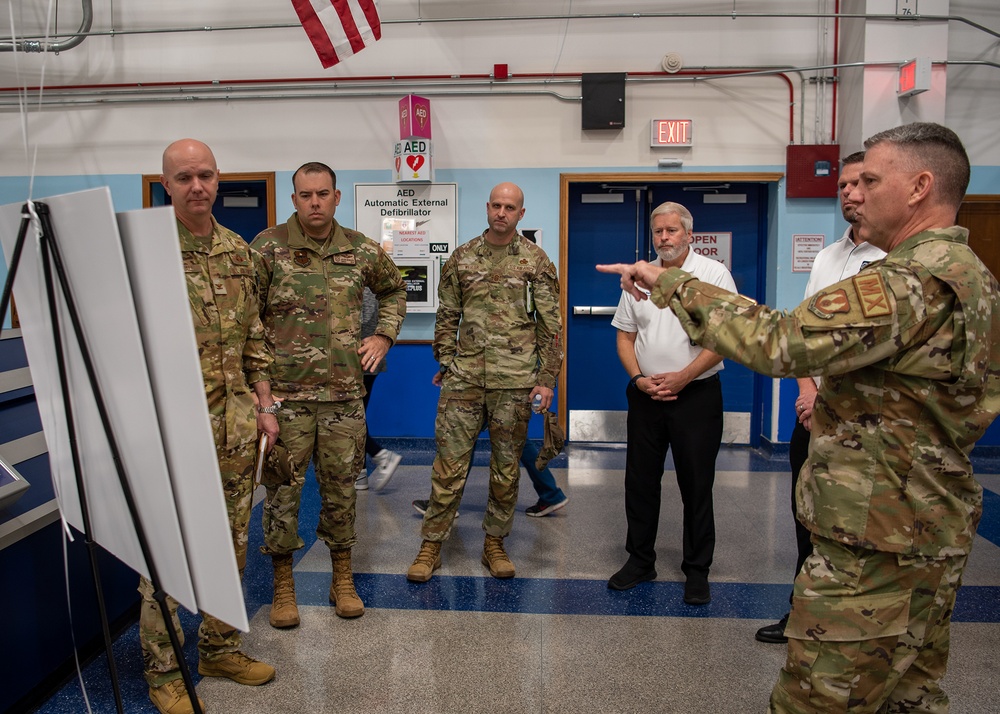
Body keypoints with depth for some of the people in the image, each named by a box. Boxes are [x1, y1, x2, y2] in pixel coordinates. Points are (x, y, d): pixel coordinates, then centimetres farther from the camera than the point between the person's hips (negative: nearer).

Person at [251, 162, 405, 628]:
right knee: (283, 489, 4)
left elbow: (394, 290, 24)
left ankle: (342, 579, 27)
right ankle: (283, 585, 21)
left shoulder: (361, 250, 6)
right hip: (285, 394, -2)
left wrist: (384, 335, 11)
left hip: (344, 393, 2)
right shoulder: (268, 247, -2)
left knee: (341, 487, 11)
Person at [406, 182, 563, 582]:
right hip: (464, 377, 1)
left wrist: (547, 379, -3)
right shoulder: (462, 258, 8)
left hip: (514, 380, -1)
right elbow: (447, 316, 13)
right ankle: (431, 545, 13)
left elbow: (551, 324, 2)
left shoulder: (536, 261, 2)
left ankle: (494, 542, 24)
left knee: (506, 466, 9)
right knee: (449, 462, 2)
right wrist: (445, 362, 5)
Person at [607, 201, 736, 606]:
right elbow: (625, 336, 11)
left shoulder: (714, 274, -3)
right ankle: (640, 560, 26)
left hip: (696, 394, -4)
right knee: (640, 480, 10)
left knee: (696, 484, 3)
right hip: (645, 395, 4)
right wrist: (639, 378, -5)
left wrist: (683, 376, -16)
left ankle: (697, 570, 18)